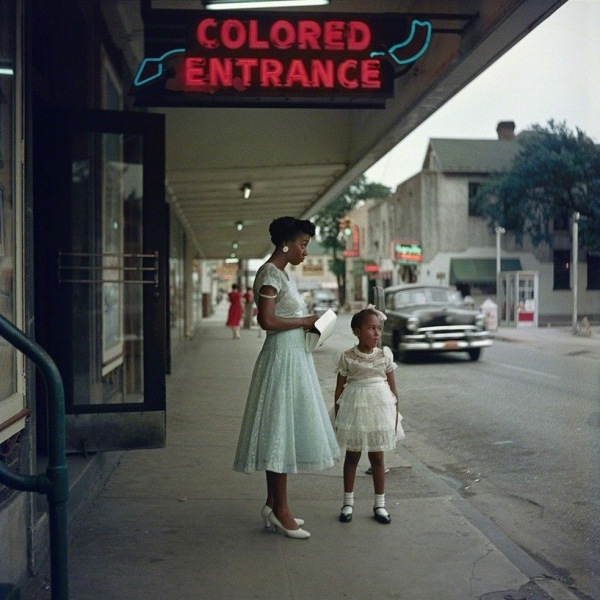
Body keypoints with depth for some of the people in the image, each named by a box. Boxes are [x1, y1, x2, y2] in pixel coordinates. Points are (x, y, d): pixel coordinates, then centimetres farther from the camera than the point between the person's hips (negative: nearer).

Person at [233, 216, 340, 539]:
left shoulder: (282, 274, 16)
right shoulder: (270, 273, -13)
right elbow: (267, 321, -21)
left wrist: (307, 324, 6)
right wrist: (304, 322, -11)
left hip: (294, 357, 10)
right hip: (282, 358, -10)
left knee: (286, 431, 12)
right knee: (280, 429, -5)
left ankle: (272, 504, 19)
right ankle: (280, 510, 1)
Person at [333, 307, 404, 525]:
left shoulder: (385, 355, -1)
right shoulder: (347, 357, -6)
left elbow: (392, 386, 5)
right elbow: (340, 388, 0)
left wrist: (395, 413, 4)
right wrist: (337, 416, 0)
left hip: (379, 408, 1)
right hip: (354, 407, -1)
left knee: (377, 458, 8)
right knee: (352, 456, 9)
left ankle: (380, 504, 18)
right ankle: (348, 502, 21)